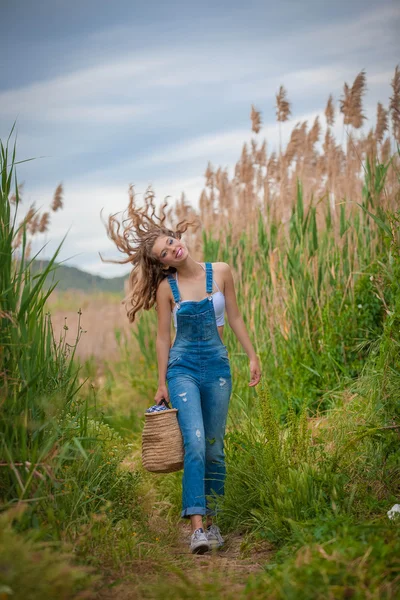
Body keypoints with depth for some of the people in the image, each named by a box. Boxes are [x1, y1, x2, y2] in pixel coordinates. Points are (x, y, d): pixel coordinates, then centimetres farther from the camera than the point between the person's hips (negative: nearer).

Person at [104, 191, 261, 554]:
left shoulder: (221, 272, 1)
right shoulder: (166, 287, -3)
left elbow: (234, 317, 10)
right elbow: (163, 337, 2)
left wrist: (252, 356, 8)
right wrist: (162, 383, 2)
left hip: (218, 367, 2)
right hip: (183, 368, -2)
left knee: (214, 449, 5)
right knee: (194, 444, -17)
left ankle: (212, 521, 17)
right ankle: (197, 528, -19)